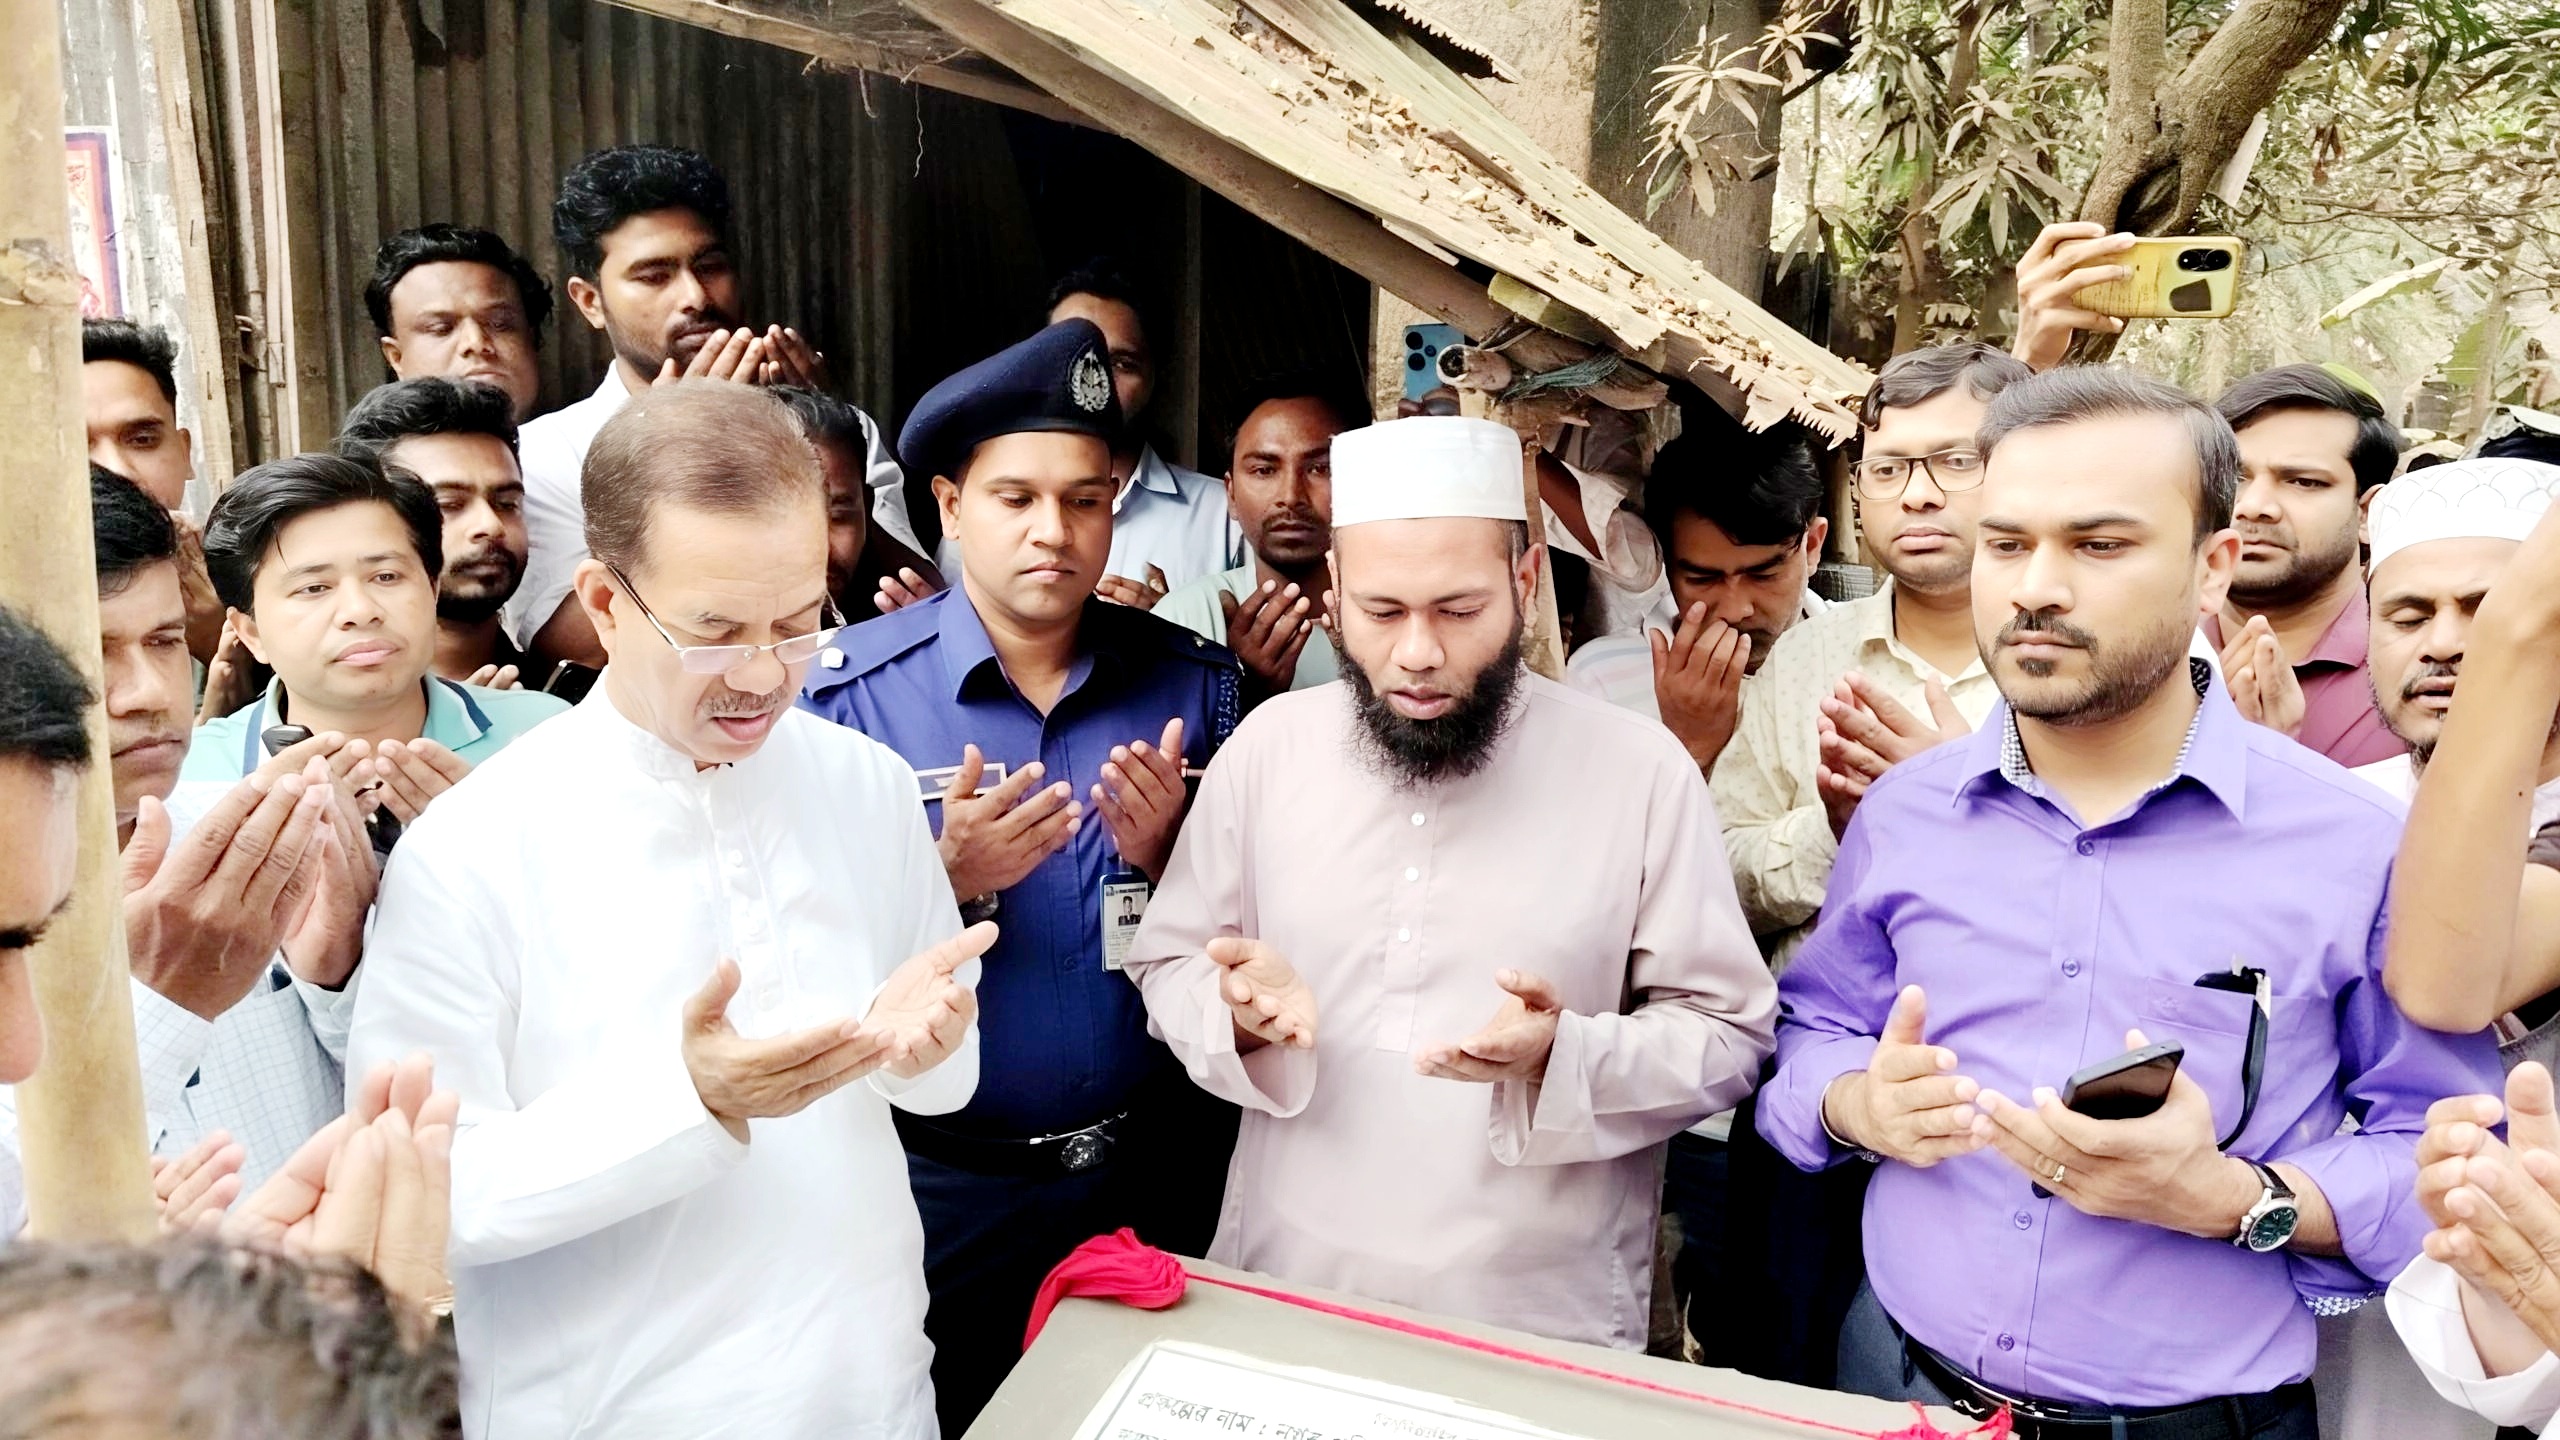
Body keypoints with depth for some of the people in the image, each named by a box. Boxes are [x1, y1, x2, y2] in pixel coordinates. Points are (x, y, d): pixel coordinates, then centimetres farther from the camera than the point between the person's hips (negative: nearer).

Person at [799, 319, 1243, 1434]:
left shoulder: (1192, 683, -4)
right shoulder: (849, 692, -11)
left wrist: (1164, 854, -19)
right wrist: (948, 880, -27)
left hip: (1154, 1175, 2)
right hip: (941, 1192, -2)